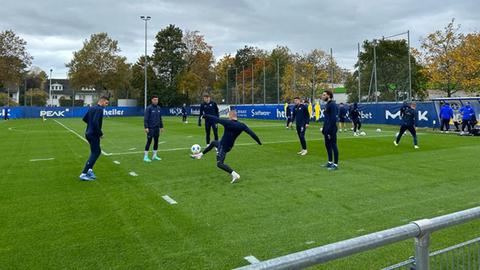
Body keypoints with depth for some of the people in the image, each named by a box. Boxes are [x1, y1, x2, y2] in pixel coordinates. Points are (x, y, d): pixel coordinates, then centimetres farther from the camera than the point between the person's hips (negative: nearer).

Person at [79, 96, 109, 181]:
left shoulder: (91, 108, 12)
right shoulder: (99, 109, -16)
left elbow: (84, 118, 18)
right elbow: (95, 122, -27)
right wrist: (100, 133, -18)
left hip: (88, 133, 9)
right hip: (94, 135, -9)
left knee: (97, 151, 20)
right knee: (95, 153, -3)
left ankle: (90, 169, 15)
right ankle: (83, 174, -3)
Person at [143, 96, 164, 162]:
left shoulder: (159, 108, 10)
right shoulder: (149, 108, -9)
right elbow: (145, 118, -12)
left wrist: (161, 127, 15)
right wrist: (146, 127, -18)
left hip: (157, 128, 6)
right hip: (150, 128, -6)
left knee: (156, 142, 9)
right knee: (149, 142, -5)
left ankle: (154, 156, 20)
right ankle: (145, 157, 2)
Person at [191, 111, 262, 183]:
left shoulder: (227, 123, -21)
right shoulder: (242, 125, -7)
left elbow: (216, 119, -14)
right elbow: (251, 133, -9)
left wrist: (205, 116, -1)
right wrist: (258, 141, 1)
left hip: (223, 146, -8)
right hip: (229, 146, 8)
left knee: (219, 164, -3)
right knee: (213, 142, 32)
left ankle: (234, 174, -16)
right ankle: (200, 154, 43)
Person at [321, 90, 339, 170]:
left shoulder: (332, 104, -14)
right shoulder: (327, 104, 16)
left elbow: (333, 119, -20)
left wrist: (329, 130, -22)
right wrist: (324, 129, 17)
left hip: (331, 130, -10)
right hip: (327, 130, 10)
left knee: (333, 146, -3)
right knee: (327, 145, 15)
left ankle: (335, 164, 3)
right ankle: (330, 162, 26)